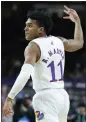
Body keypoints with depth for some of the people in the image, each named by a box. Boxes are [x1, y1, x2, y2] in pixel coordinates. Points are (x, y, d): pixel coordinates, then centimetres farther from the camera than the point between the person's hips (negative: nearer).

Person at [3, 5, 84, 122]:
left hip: (46, 97, -8)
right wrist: (77, 21, 42)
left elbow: (25, 74, -26)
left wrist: (9, 98, -29)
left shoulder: (34, 46, -10)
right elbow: (79, 43, 33)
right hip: (62, 96, 8)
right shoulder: (59, 41, 11)